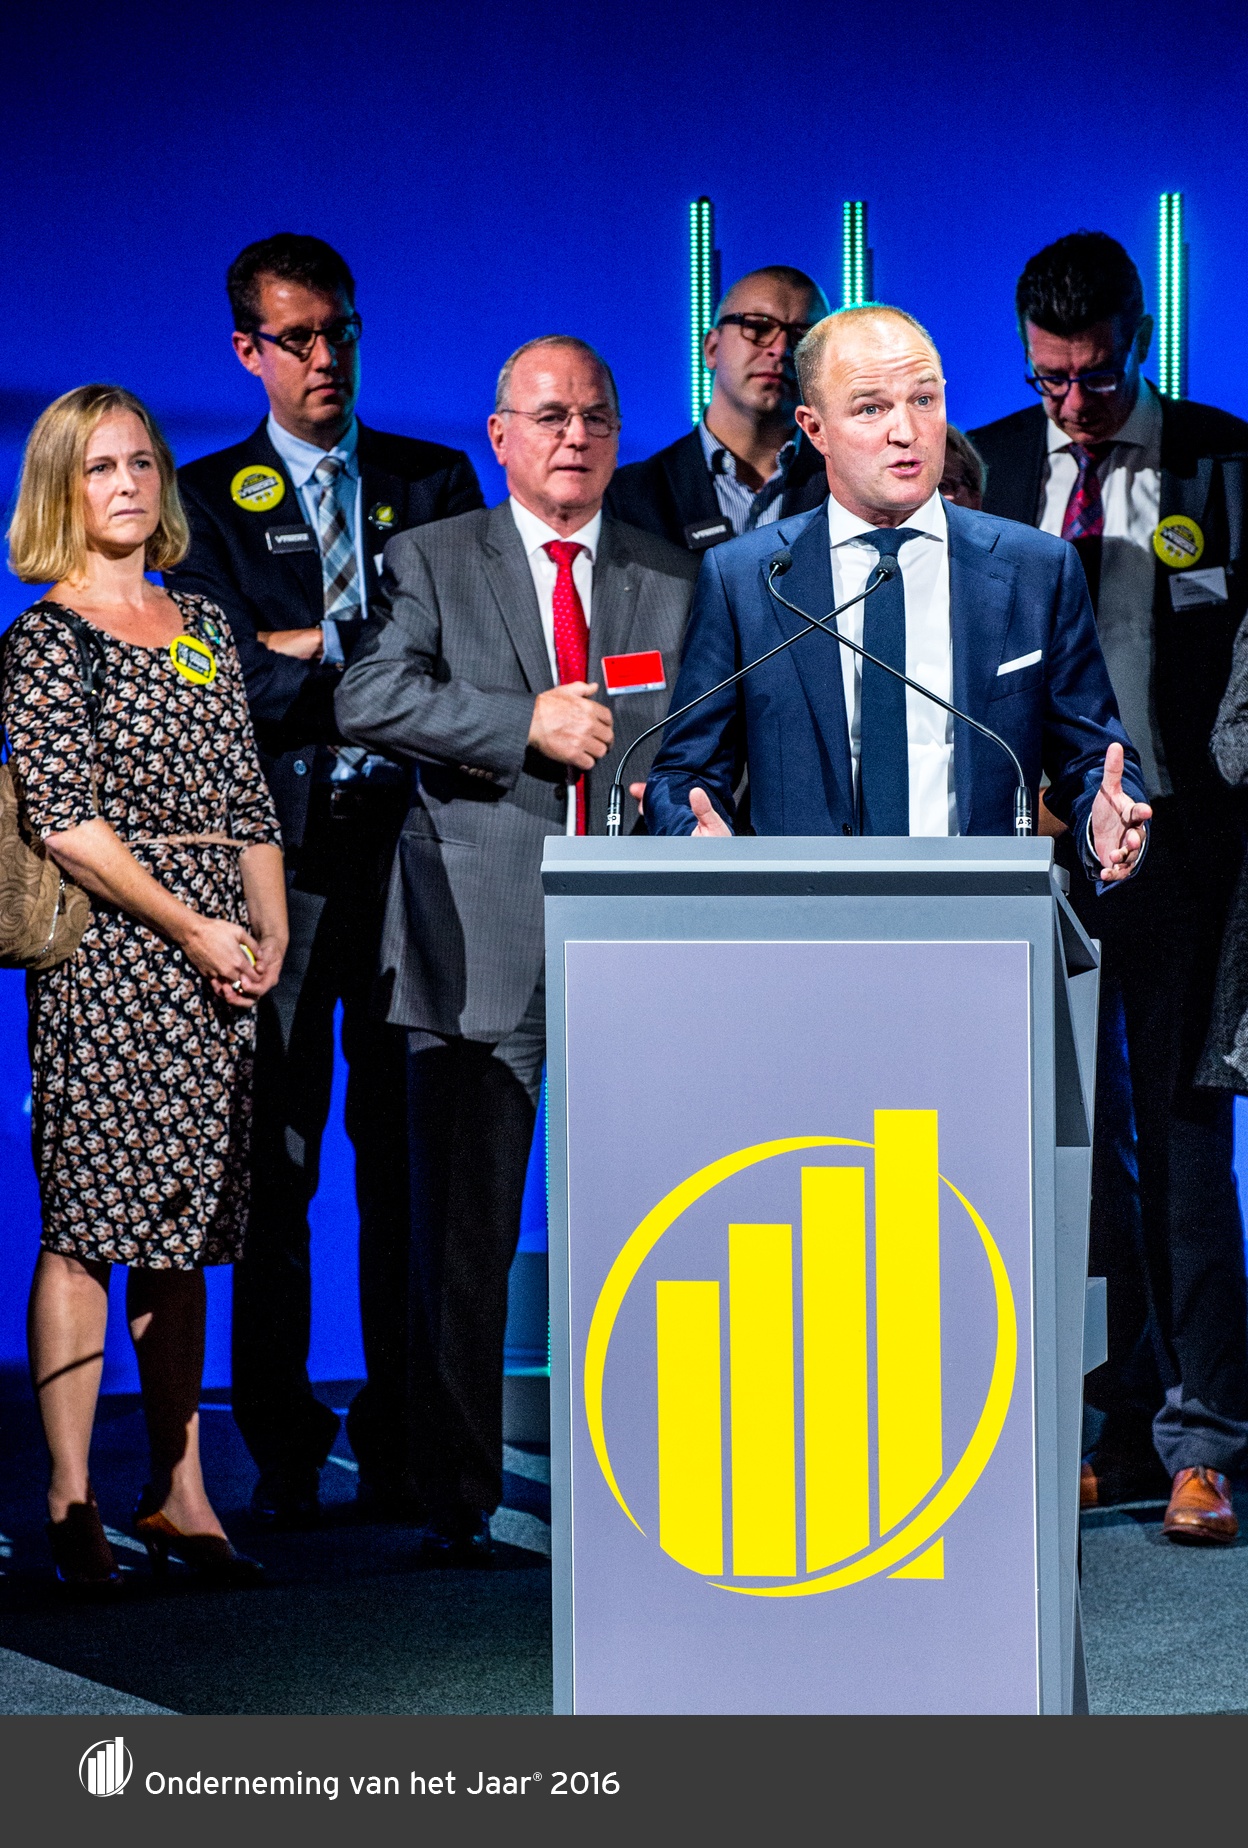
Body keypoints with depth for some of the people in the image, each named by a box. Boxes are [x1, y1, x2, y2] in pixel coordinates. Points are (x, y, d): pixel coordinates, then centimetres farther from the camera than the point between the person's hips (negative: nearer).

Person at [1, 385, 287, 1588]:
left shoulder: (204, 626, 16)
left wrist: (270, 933, 3)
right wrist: (192, 928, -13)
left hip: (215, 966, 6)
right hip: (104, 955, -6)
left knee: (183, 1235, 8)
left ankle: (178, 1495, 12)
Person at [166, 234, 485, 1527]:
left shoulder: (436, 484, 14)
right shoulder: (207, 498, 10)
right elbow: (237, 679, -2)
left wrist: (311, 647, -5)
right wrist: (380, 655, -8)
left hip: (411, 840, 1)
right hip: (280, 850, -1)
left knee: (407, 1144, 1)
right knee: (274, 1153, -1)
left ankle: (401, 1437, 8)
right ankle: (281, 1445, 5)